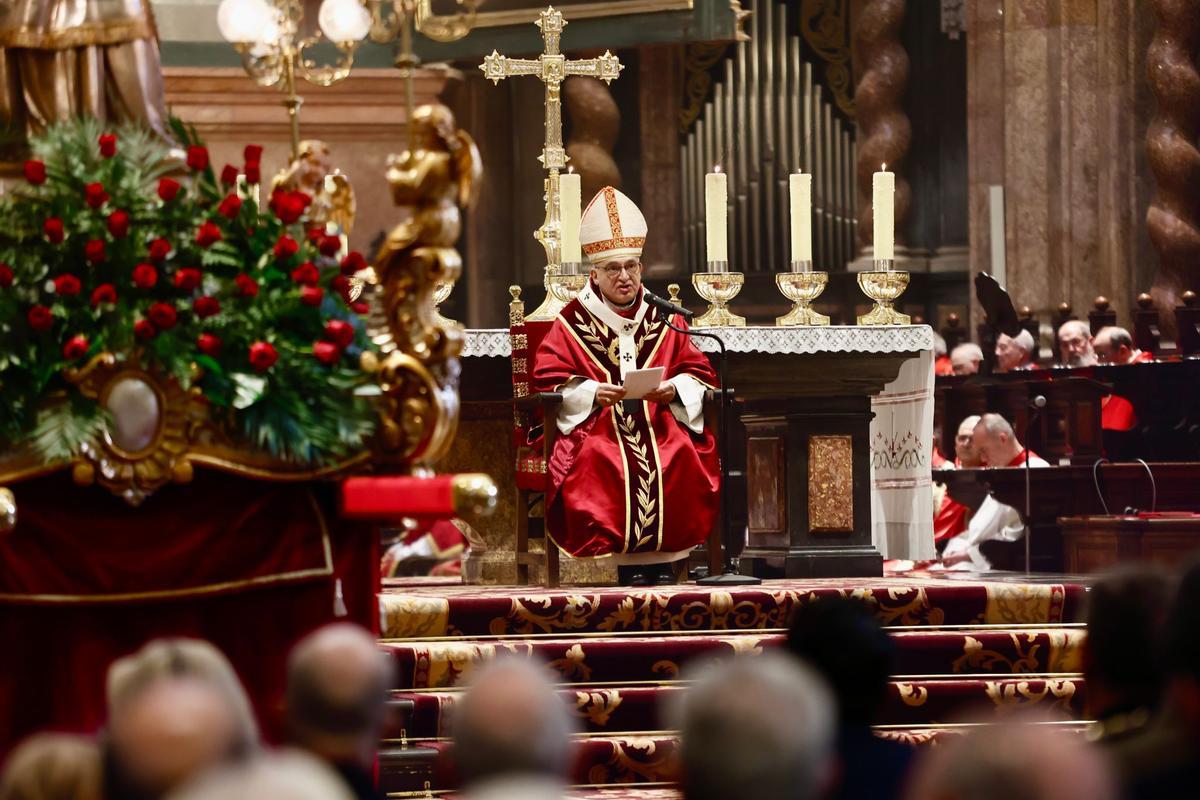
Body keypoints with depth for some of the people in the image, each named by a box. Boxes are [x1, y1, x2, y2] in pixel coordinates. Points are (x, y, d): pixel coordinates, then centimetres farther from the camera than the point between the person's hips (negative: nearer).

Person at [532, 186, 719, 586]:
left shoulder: (664, 320, 14)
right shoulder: (571, 324, 7)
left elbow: (698, 374, 9)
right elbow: (549, 382, 1)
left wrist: (673, 389, -13)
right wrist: (592, 393, -16)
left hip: (660, 420, 2)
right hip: (595, 422, -2)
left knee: (682, 455, -30)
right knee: (597, 459, -35)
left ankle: (662, 558, -21)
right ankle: (629, 560, -26)